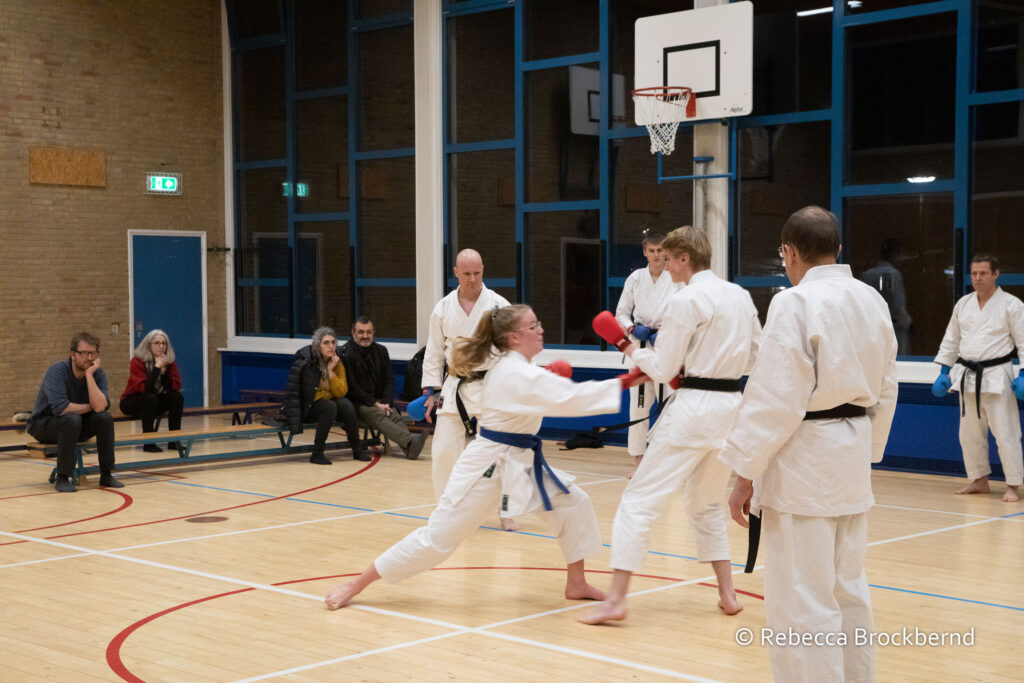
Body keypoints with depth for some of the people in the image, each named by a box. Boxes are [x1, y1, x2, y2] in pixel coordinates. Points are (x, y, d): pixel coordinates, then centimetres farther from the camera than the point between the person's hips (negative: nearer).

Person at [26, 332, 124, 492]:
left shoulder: (98, 373, -9)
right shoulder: (57, 371, -23)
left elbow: (100, 406, -26)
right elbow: (61, 408, -35)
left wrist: (89, 374, -29)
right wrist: (89, 407, -20)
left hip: (75, 427, 5)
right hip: (43, 425, -5)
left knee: (105, 417, -20)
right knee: (71, 419, -35)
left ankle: (106, 475, -11)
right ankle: (62, 478, -28)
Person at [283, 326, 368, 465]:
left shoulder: (337, 363, -1)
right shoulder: (304, 361, -18)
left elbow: (341, 392, -8)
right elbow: (291, 393, -18)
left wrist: (331, 371, -19)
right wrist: (295, 421, -24)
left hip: (329, 403, 5)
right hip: (307, 407, -5)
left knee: (346, 405, -25)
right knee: (330, 407, -33)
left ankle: (357, 449, -15)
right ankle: (317, 453, -27)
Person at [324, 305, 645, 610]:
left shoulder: (509, 369, 8)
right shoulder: (518, 375, -22)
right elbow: (571, 398, -28)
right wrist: (628, 381, -28)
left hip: (519, 462, 10)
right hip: (489, 467, -10)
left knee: (573, 504, 5)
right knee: (438, 536, -5)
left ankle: (576, 584, 19)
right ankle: (355, 586, 5)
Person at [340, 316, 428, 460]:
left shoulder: (381, 351, 14)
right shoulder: (346, 354, -5)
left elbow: (389, 380, 14)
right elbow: (351, 387, -9)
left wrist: (387, 403, -4)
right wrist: (375, 404, -13)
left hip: (379, 401, 5)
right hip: (358, 403, -5)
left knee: (395, 415, -26)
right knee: (379, 416, -32)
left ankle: (410, 448, -51)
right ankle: (411, 441, -56)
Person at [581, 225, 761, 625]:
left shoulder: (686, 300, -13)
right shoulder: (740, 296, 10)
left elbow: (663, 370, -10)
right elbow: (756, 355, 16)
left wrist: (632, 350, 6)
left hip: (694, 408, -8)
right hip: (732, 408, 8)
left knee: (640, 499, -3)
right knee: (707, 503, 24)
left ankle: (615, 600, -8)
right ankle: (727, 594, 22)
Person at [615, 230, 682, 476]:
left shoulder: (676, 279, -3)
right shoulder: (635, 278, 4)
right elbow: (621, 312, 11)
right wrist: (632, 329, -7)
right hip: (640, 345, 2)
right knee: (638, 404, 4)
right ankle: (638, 460, 14)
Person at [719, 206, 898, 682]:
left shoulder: (795, 304, -15)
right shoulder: (872, 302, 8)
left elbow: (775, 399, -18)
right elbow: (884, 391, 15)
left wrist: (746, 474, -12)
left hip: (805, 460, -8)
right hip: (853, 460, 8)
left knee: (802, 599, -2)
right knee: (848, 588, 19)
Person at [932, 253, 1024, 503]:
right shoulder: (963, 304, 9)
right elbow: (951, 341, 16)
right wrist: (944, 373, 12)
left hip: (997, 377, -6)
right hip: (967, 377, 6)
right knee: (970, 433, 12)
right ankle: (980, 481, 25)